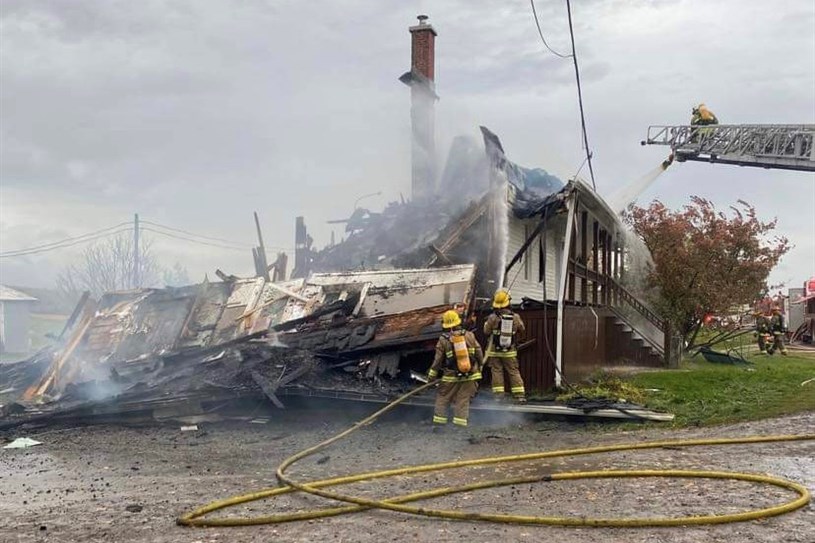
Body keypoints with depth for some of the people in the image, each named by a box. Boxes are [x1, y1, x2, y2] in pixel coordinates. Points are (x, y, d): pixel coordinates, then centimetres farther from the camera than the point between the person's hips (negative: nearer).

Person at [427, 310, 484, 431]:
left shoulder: (443, 340, -5)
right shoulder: (469, 335, 0)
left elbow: (438, 360, -4)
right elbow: (479, 353, 4)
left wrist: (431, 375, 7)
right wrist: (479, 367, 20)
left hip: (451, 376, -2)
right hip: (470, 376, 2)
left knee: (442, 398, 10)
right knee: (463, 400, 6)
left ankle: (438, 423, 6)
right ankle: (459, 425, 0)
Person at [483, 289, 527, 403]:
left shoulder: (492, 318, -12)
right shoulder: (515, 317, -5)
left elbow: (486, 332, -6)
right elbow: (522, 329, 7)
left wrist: (486, 323, 12)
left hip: (494, 350, -2)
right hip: (510, 351, 2)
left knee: (497, 371, 5)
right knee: (514, 372, 6)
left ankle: (498, 394, 2)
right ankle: (520, 395, 4)